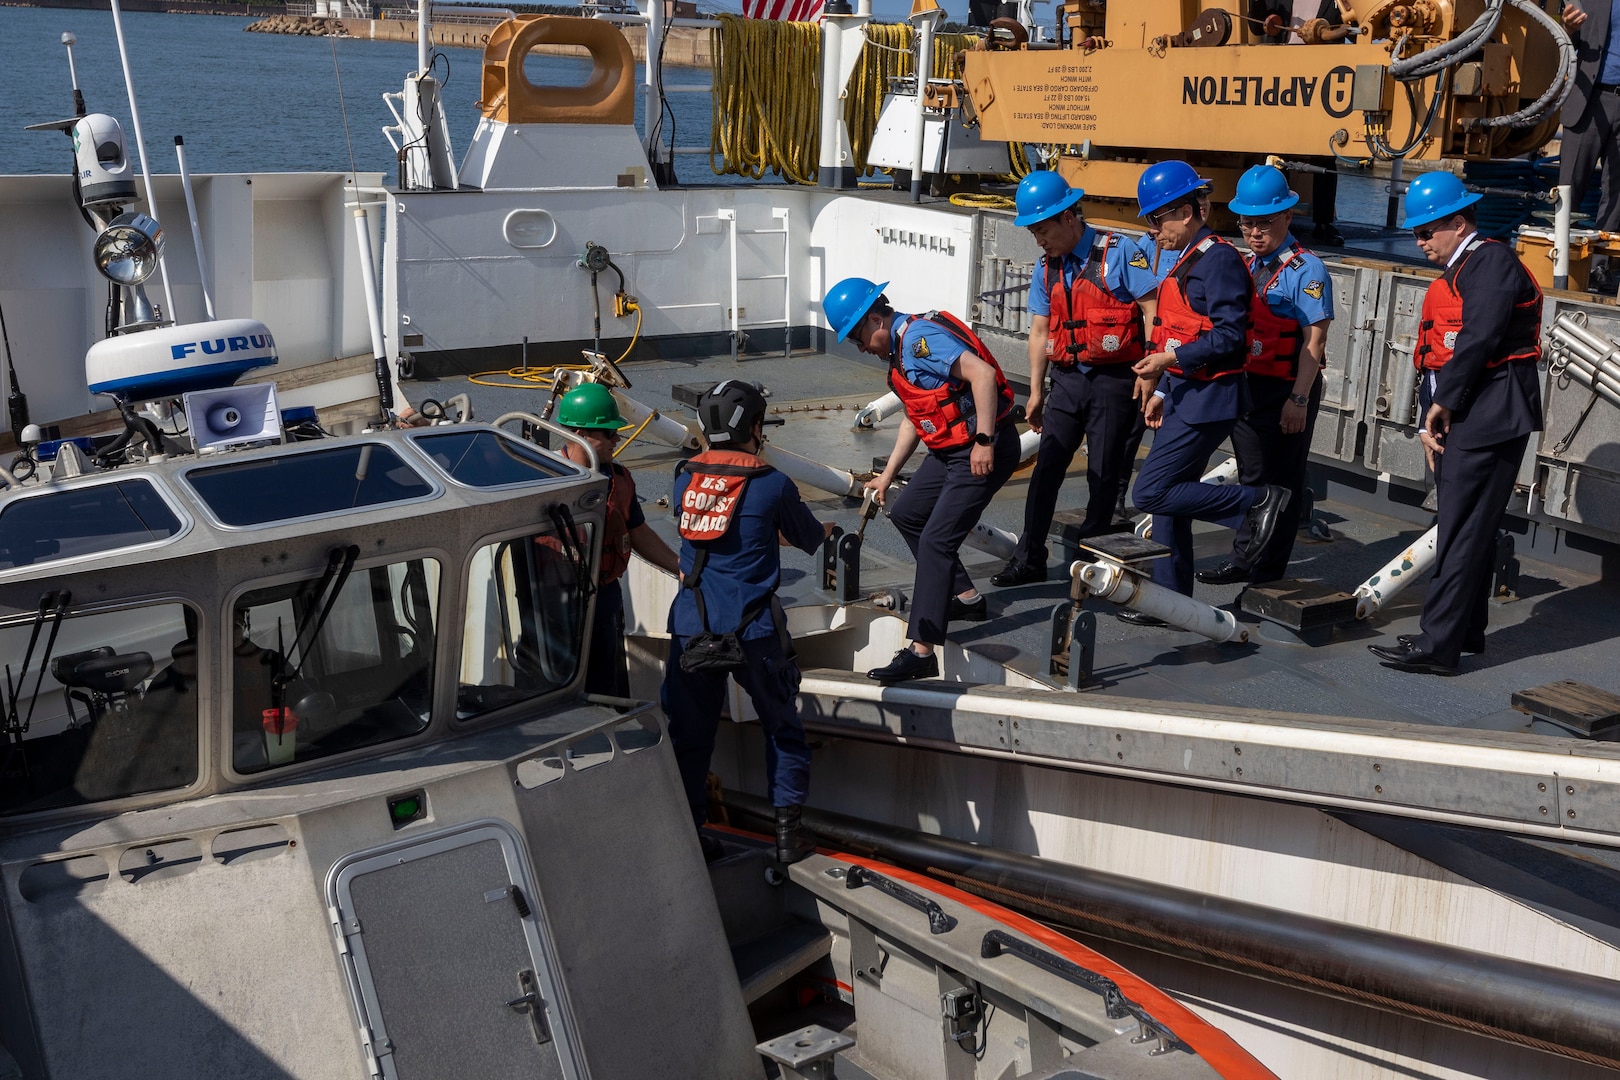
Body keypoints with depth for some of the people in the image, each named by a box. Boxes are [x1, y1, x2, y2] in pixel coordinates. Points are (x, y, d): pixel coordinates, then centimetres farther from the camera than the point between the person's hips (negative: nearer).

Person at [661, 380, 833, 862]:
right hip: (752, 632, -3)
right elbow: (811, 539, 7)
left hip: (691, 629, 3)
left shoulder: (685, 480, 3)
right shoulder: (772, 485, -8)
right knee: (782, 728, 15)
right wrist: (828, 530, 32)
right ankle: (788, 831, 18)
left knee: (689, 733, 12)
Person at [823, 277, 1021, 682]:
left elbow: (983, 373, -30)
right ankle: (966, 597, 27)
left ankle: (921, 651, -12)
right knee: (905, 514, 20)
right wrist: (886, 476, 27)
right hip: (950, 450, 11)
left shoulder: (920, 336, -18)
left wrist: (984, 442, -30)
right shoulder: (900, 351, 14)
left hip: (984, 452, -11)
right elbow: (914, 419, 24)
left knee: (936, 540, -14)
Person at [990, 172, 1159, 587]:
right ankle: (1029, 559, 10)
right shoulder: (1047, 266, 8)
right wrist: (1036, 391, 13)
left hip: (1114, 380, -5)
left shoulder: (1119, 253, -11)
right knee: (1046, 467, 2)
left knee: (1105, 474, 2)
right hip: (1067, 379, 5)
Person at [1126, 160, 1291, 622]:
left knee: (1151, 493, -13)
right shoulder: (1187, 260, 17)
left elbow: (1229, 337, -21)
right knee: (1167, 500, 11)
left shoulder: (1219, 259, -14)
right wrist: (1162, 390, 19)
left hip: (1209, 400, -10)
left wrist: (1171, 359, -23)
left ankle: (1257, 501, -3)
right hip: (1186, 395, 10)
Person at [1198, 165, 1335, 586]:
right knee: (1251, 476, 16)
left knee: (1281, 482, 3)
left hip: (1286, 392, -7)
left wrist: (1299, 399, -21)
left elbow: (1314, 340, -16)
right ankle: (1242, 561, 27)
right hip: (1247, 386, 7)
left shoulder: (1307, 270, -12)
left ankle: (1268, 574, 11)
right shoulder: (1245, 266, 11)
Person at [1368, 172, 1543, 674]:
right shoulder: (1447, 280, 20)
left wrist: (1444, 402, -13)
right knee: (1468, 529, 15)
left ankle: (1439, 645, -9)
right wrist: (1431, 421, 6)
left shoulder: (1493, 260, -9)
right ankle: (1466, 630, 24)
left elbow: (1479, 337, -20)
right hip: (1456, 420, 10)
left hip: (1488, 418, -9)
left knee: (1463, 532, -10)